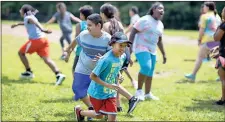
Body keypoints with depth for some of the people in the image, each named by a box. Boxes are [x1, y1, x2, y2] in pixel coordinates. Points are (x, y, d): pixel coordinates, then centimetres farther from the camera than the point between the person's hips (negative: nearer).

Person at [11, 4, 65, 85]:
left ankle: (29, 72, 15)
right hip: (43, 39, 8)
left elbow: (35, 22, -21)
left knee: (21, 53, 14)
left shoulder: (27, 18, 1)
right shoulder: (30, 17, 27)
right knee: (46, 59, -4)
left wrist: (42, 29, -39)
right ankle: (58, 75, -23)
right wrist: (17, 24, 67)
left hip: (35, 40, -8)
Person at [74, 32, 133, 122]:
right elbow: (92, 76, -26)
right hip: (98, 92, -5)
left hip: (111, 93, 5)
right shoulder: (106, 60, -30)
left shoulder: (123, 56, -7)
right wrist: (109, 85, -30)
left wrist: (118, 76, -1)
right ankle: (79, 111, 43)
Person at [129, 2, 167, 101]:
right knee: (146, 67, -25)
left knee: (150, 72, 8)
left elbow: (159, 40, 23)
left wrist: (164, 54, 23)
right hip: (141, 48, -8)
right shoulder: (145, 20, -11)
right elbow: (133, 32, -13)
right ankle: (139, 90, -12)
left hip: (152, 50, 8)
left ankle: (148, 93, 20)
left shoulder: (160, 24, 13)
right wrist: (129, 48, -21)